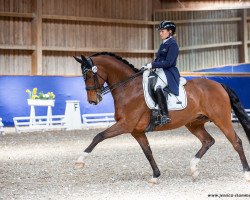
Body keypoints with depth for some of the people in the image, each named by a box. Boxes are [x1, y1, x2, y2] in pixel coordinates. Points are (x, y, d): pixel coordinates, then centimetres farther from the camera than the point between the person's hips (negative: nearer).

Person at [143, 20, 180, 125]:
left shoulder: (172, 44, -7)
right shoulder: (163, 45, 20)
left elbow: (168, 62, -17)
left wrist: (153, 65, -19)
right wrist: (149, 66, 5)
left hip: (169, 72, -10)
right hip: (159, 71, 10)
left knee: (157, 87, -36)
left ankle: (165, 116, -38)